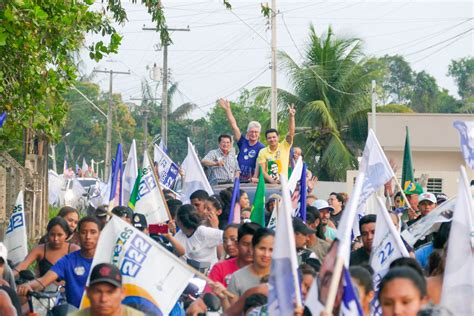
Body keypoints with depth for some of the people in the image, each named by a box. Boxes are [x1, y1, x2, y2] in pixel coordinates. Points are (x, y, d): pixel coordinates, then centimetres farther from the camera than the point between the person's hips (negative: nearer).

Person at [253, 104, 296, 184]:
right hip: (268, 183, 0)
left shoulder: (284, 147, 3)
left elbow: (291, 133, -10)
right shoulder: (263, 152, 4)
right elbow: (262, 170, -1)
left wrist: (291, 117, -23)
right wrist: (272, 181, -18)